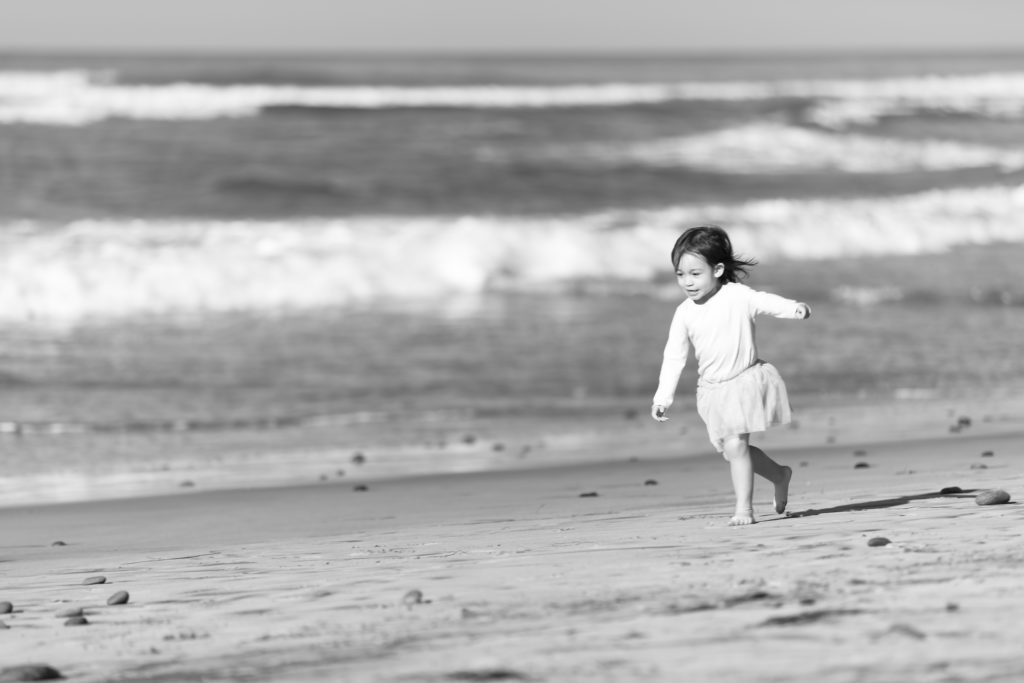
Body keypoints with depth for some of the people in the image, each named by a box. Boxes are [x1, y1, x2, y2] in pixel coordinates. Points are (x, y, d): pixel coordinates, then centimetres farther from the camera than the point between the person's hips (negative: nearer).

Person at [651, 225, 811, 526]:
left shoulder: (737, 296, -8)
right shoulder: (684, 314, 2)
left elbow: (766, 301, -20)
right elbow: (674, 357, 6)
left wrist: (794, 308, -40)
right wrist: (663, 397, 2)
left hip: (745, 381, -5)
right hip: (713, 390, 5)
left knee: (735, 445, -14)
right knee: (734, 448, 7)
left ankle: (744, 508, -5)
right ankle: (780, 475, 32)